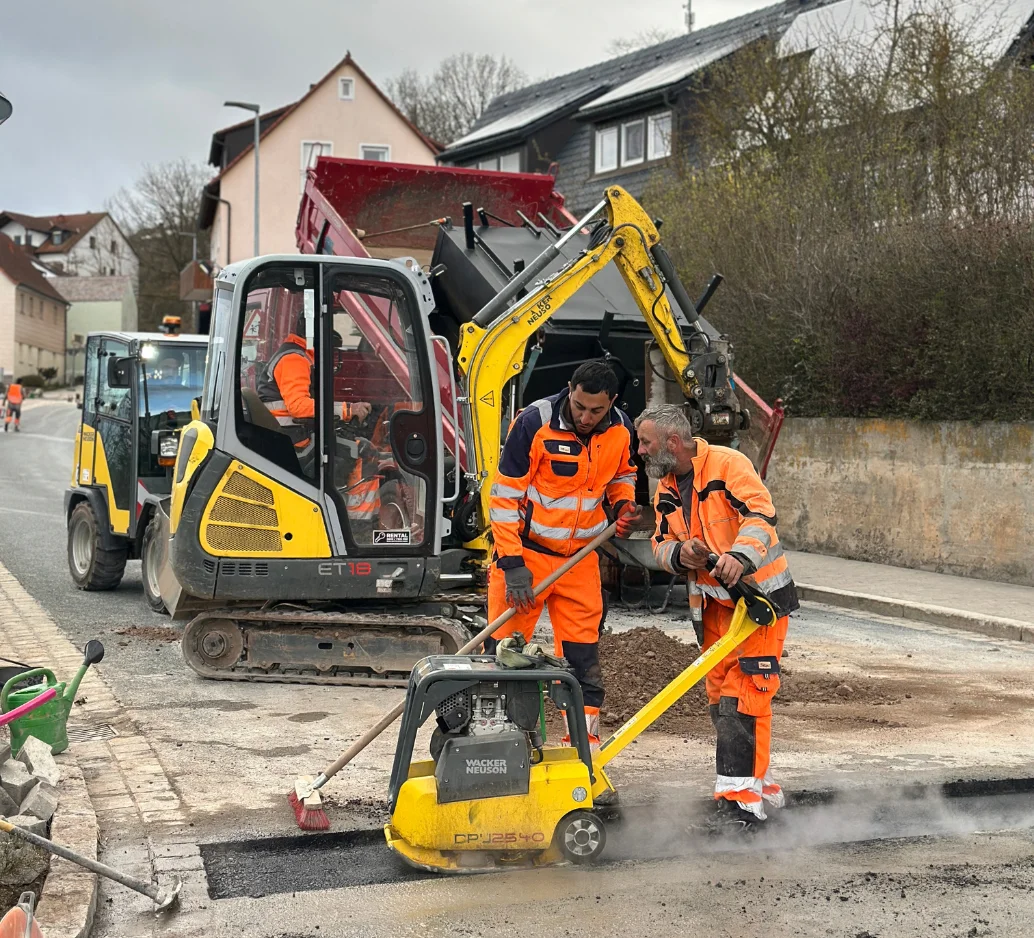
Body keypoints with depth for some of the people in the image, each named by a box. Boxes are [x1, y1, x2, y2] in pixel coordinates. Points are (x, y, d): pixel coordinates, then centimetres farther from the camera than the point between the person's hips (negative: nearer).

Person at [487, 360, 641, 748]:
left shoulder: (620, 429, -4)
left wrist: (623, 502, -5)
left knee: (584, 655, 9)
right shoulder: (534, 423, -19)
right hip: (525, 549, -4)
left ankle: (587, 740, 20)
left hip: (581, 556, 4)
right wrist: (512, 564, -19)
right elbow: (504, 496, -16)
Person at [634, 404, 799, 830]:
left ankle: (742, 799, -10)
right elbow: (660, 544, 11)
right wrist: (679, 553, -12)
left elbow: (761, 514, -27)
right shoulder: (666, 490, 10)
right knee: (719, 696, 11)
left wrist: (741, 555, -44)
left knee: (743, 693, -13)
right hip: (713, 602, 9)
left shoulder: (727, 464, -16)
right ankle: (762, 785, 24)